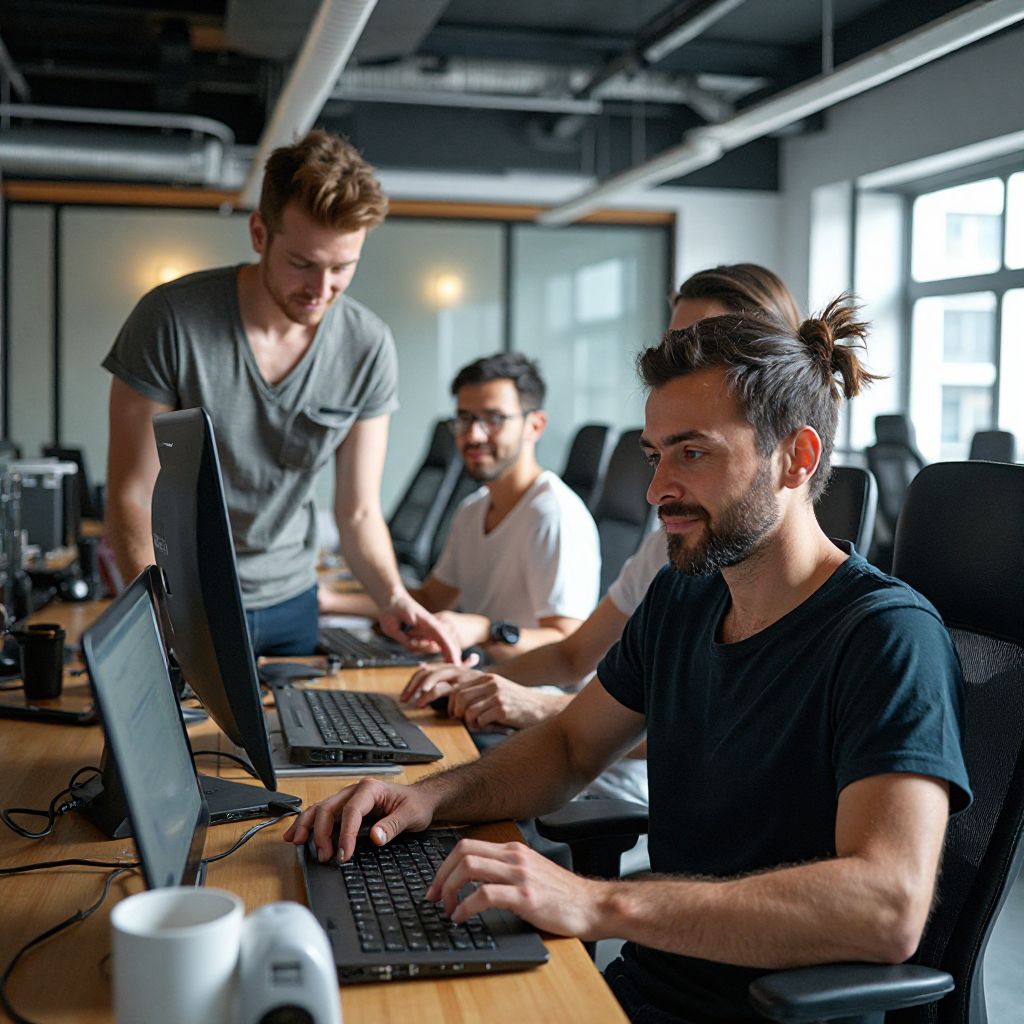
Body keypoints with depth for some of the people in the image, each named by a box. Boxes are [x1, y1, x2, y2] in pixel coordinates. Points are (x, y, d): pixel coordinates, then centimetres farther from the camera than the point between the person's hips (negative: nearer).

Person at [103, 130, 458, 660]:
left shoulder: (369, 347, -11)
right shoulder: (170, 319, -20)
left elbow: (359, 512, -5)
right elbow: (131, 498, -18)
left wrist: (393, 597, -24)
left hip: (289, 602, 3)